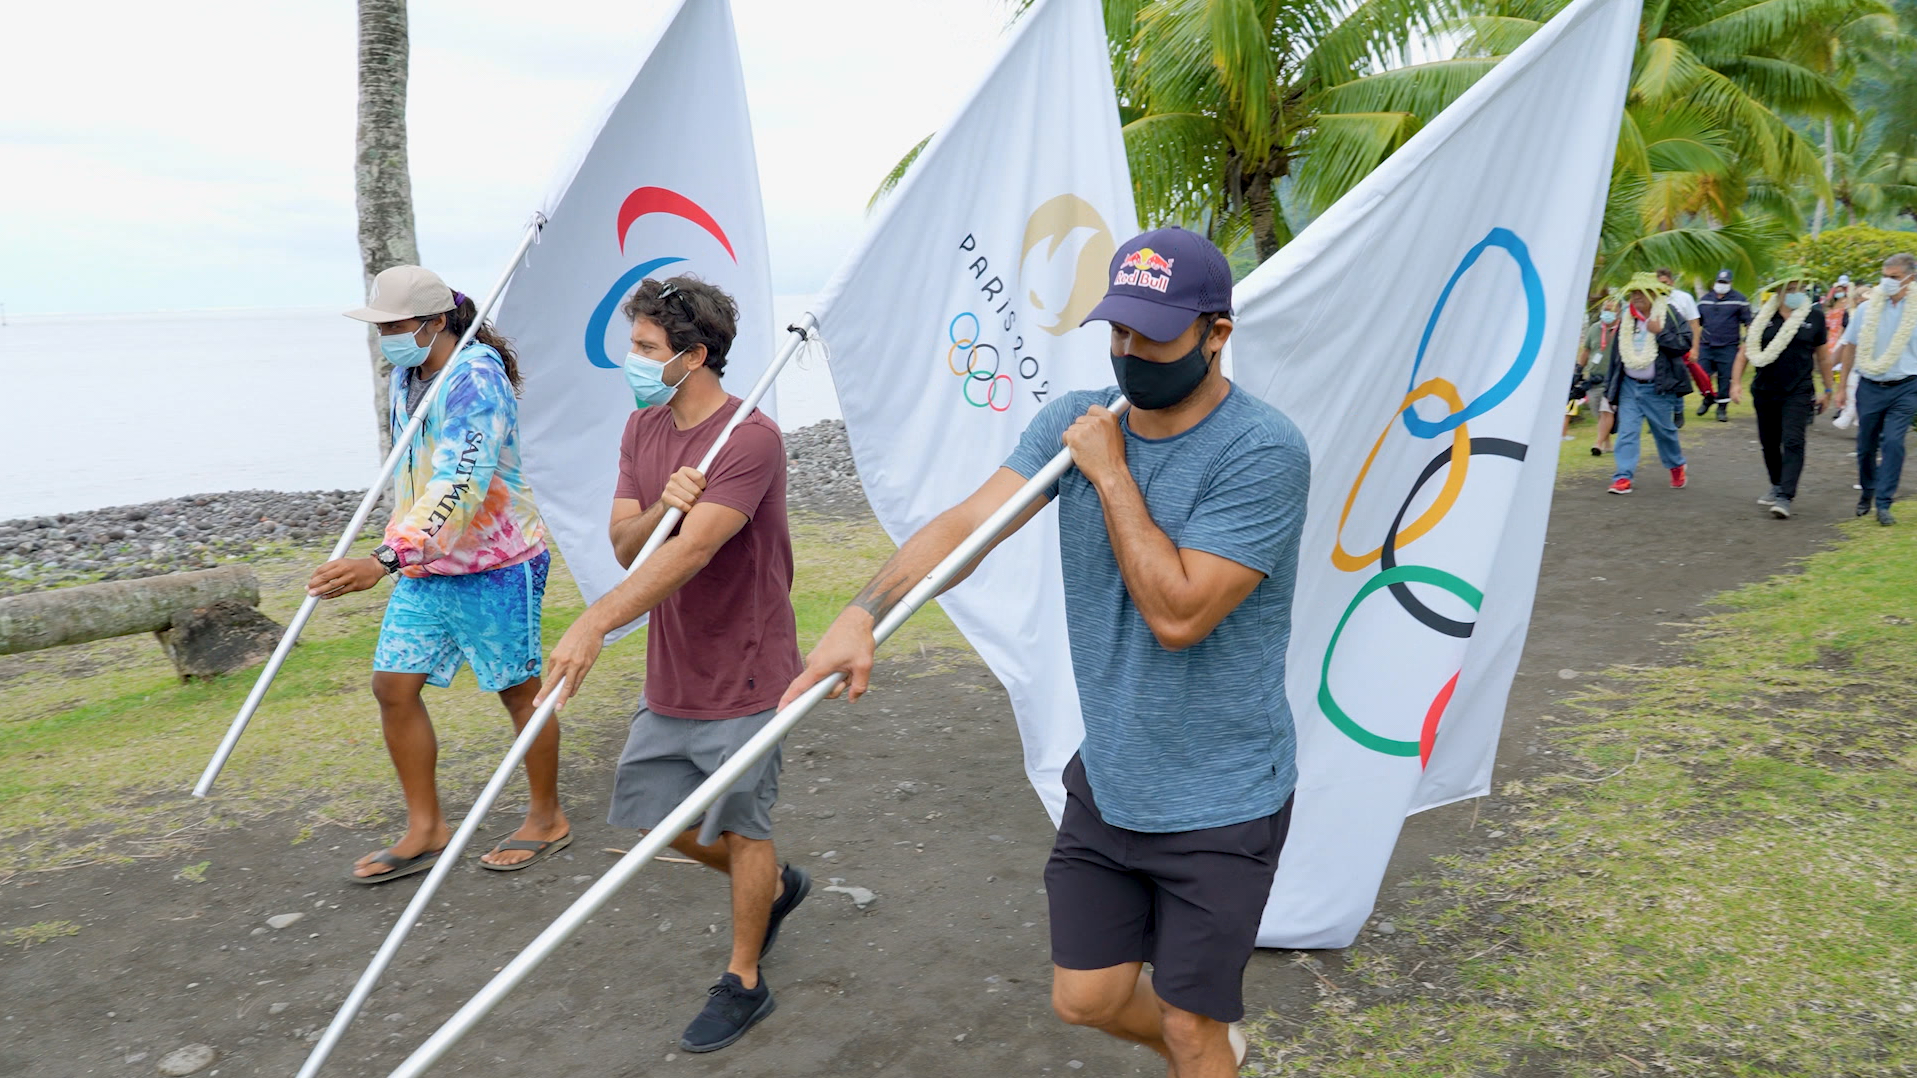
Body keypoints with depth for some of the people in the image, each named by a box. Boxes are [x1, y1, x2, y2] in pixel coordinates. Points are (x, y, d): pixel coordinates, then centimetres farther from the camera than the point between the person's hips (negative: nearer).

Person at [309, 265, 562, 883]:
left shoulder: (476, 379, -21)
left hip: (495, 563, -9)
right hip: (423, 564, 9)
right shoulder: (405, 377, 8)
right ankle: (425, 829, 18)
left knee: (519, 691, 4)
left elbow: (460, 487, -32)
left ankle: (547, 820, 22)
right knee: (393, 686, 5)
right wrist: (401, 557, 23)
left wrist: (384, 560, -41)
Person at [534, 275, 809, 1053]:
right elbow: (625, 545, 1)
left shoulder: (749, 439, -21)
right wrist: (663, 506, -22)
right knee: (660, 817, 17)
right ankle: (776, 887, 42)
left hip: (741, 674, -8)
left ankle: (743, 982, 26)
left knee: (740, 827, 6)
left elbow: (691, 551, -32)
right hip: (671, 671, 8)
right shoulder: (643, 430, 6)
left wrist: (595, 623, -41)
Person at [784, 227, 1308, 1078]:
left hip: (1222, 803, -5)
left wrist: (1110, 472, -22)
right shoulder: (1075, 421, -3)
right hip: (1107, 781, 6)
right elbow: (969, 521, -16)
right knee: (1086, 1000, 17)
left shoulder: (1264, 452, -20)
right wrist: (866, 611, -31)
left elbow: (1178, 613, -27)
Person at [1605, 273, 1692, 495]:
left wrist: (1660, 332, -21)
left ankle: (1677, 466, 33)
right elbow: (1616, 354, 12)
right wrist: (1611, 388, 12)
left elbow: (1684, 345, -10)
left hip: (1658, 389, -3)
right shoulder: (1626, 320, 8)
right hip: (1629, 386, 3)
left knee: (1665, 430, 10)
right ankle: (1623, 477, -7)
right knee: (1627, 431, -5)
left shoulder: (1669, 316, -4)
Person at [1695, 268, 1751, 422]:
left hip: (1728, 348, -3)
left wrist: (1745, 344, -7)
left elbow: (1749, 323, 1)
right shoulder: (1705, 300, 12)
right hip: (1706, 346, 3)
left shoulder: (1739, 300, 0)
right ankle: (1708, 398, 25)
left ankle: (1722, 408, 10)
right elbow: (1697, 323, 19)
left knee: (1725, 378, -1)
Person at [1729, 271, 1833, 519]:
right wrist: (1736, 382, -4)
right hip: (1765, 391, 2)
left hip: (1798, 392, -2)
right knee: (1769, 443, 12)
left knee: (1793, 442, -14)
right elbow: (1746, 351, 6)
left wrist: (1827, 389, 10)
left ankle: (1785, 497, -18)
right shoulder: (1764, 318, 2)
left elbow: (1823, 357, 8)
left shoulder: (1815, 316, 1)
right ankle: (1777, 487, 31)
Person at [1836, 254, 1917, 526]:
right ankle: (1866, 492, 34)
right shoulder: (1867, 309, 2)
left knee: (1893, 443, -13)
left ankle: (1883, 503, -5)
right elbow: (1850, 348, 10)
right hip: (1870, 387, 2)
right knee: (1866, 446, 11)